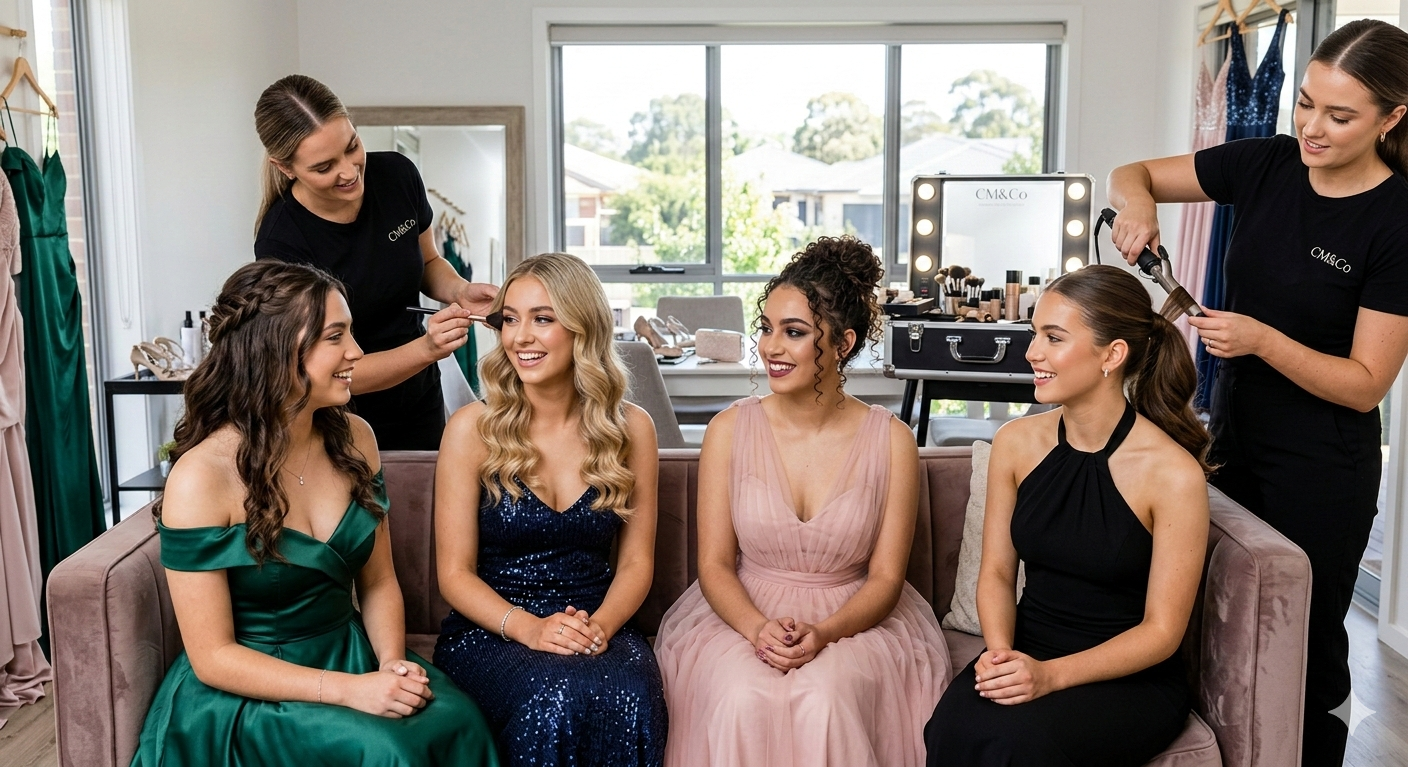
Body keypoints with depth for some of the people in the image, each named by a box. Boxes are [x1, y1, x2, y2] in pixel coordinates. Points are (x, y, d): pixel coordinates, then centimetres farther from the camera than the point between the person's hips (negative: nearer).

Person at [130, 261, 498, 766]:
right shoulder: (202, 476, -16)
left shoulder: (354, 438, 1)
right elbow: (213, 656, -14)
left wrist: (391, 663, -10)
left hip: (349, 656, 5)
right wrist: (349, 690, -23)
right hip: (243, 692, -5)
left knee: (455, 722, -23)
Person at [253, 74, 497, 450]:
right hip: (341, 424, -4)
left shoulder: (397, 175, -13)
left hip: (420, 403, 4)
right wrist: (427, 349, -34)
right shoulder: (281, 244, -24)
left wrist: (461, 291, -15)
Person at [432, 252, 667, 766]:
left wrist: (600, 626, -13)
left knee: (631, 700, -32)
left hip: (599, 630, 2)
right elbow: (455, 573, -1)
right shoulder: (472, 429, -2)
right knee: (554, 700, -34)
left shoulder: (630, 428, 4)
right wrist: (528, 627, -17)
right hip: (490, 632, -1)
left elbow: (636, 561, 7)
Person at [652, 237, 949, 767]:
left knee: (825, 695, -31)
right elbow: (714, 565, -1)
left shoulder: (891, 441, -4)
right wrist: (759, 629, -20)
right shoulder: (729, 430, -2)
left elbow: (886, 577, -2)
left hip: (853, 621, 0)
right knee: (745, 698, -30)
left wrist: (823, 634, -21)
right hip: (742, 614, 1)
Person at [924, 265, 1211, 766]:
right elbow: (997, 572, 6)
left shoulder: (1173, 474, -14)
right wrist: (1001, 652, -15)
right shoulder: (1016, 442, -1)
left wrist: (1052, 674, -22)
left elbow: (1161, 631, -9)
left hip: (1132, 680, -3)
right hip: (1029, 659, 4)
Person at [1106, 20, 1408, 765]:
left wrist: (1262, 340, -29)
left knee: (1306, 648, 9)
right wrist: (1136, 202, -17)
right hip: (1234, 443, 5)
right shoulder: (1267, 165, -3)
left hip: (1320, 475, -5)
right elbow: (1133, 173, 5)